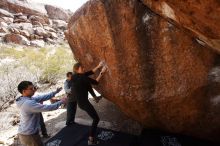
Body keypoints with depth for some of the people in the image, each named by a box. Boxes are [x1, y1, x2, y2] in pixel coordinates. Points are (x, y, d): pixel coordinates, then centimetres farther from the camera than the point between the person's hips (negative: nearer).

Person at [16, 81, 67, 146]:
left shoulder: (27, 99, 1)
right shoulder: (28, 103, -29)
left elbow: (42, 97, 2)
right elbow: (46, 108, -27)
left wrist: (55, 92, 2)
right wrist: (60, 102, -17)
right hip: (29, 135, -9)